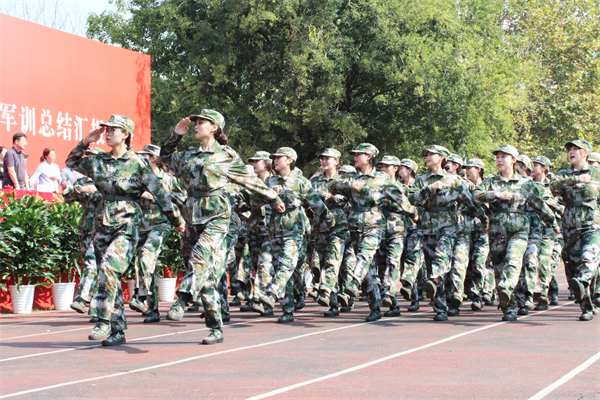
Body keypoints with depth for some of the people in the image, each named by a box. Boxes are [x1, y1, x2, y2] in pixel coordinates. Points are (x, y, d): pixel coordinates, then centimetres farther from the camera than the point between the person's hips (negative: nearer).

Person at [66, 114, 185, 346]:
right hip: (104, 226, 6)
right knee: (109, 275, 5)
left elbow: (159, 192, 0)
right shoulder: (99, 162, 9)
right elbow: (72, 162, 25)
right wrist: (85, 142, 11)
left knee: (109, 267, -25)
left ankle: (104, 322, -20)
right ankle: (118, 331, 12)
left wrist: (176, 219, 5)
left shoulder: (136, 164, -5)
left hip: (127, 226, -6)